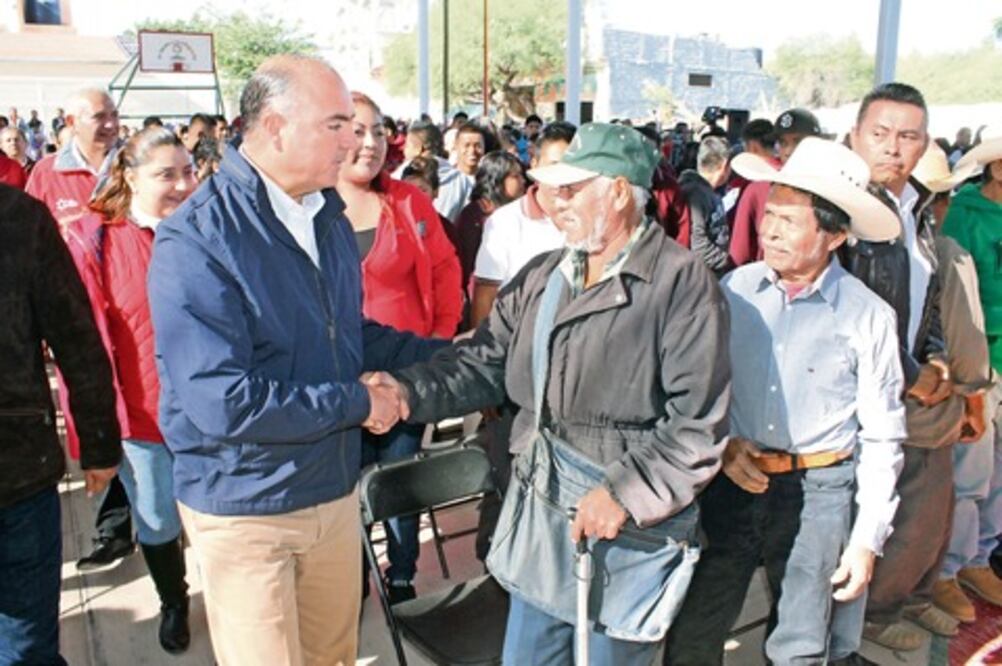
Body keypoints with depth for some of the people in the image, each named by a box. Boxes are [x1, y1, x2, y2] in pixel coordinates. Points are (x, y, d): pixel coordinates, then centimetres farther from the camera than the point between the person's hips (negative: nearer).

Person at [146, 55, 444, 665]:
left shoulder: (327, 215, 3)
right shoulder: (196, 239, -21)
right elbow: (221, 403, -28)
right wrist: (356, 403, -19)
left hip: (335, 490, 7)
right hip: (244, 507, -6)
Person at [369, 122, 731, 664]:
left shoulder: (683, 283, -13)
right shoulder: (540, 277, 8)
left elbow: (698, 421, -17)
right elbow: (485, 360, 5)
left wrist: (626, 494, -23)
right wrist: (410, 389, -11)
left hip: (632, 527, -6)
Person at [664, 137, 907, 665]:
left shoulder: (868, 316, -7)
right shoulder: (734, 290, -1)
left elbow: (881, 439, -1)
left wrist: (867, 540, -2)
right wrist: (722, 443, -8)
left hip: (819, 491, -1)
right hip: (733, 483, 2)